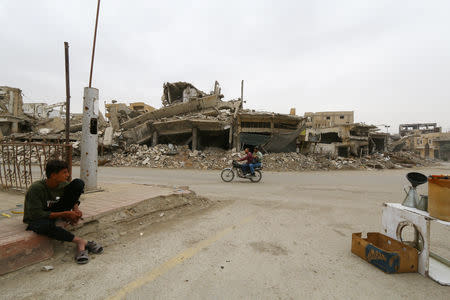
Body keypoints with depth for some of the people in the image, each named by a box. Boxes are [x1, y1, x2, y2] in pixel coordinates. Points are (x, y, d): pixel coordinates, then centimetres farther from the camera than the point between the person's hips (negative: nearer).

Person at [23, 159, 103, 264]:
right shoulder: (36, 189, -26)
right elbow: (36, 214, -27)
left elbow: (74, 198, 8)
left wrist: (76, 209, -14)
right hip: (36, 220, -4)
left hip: (55, 210, 4)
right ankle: (80, 242, -25)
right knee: (44, 225, -45)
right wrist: (65, 214, -29)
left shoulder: (63, 185, -11)